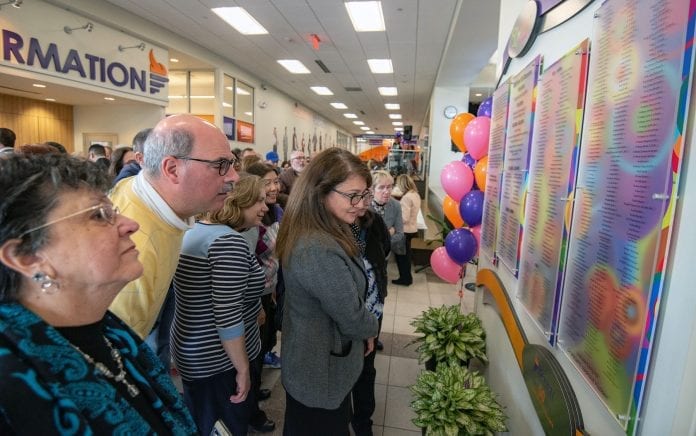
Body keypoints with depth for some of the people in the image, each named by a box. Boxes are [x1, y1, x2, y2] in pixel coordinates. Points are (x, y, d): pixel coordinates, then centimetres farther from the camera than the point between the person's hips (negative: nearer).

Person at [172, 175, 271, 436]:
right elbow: (228, 316, -28)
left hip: (194, 351, 9)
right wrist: (243, 368, -17)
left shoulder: (194, 230, 4)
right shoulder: (229, 241, -26)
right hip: (219, 361, -9)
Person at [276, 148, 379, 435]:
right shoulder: (320, 251, -37)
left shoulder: (313, 234, -3)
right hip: (323, 373, -9)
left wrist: (364, 329, 6)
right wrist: (371, 328, -6)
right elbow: (353, 319, -27)